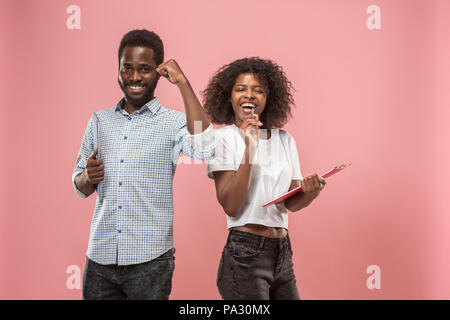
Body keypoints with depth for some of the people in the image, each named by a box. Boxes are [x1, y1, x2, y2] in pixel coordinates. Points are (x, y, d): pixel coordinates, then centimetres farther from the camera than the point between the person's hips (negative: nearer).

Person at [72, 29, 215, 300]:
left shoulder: (172, 123, -4)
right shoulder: (100, 121, 8)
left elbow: (203, 148, -26)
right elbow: (81, 187, 15)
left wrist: (183, 83, -20)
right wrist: (88, 177, -9)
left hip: (149, 260, -3)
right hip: (100, 257, 3)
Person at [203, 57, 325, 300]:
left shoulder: (285, 140, 9)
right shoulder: (223, 138, -6)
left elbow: (290, 203, 11)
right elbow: (230, 206, -16)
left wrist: (310, 192, -11)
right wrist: (249, 148, -22)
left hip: (282, 251, 6)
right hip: (245, 253, -5)